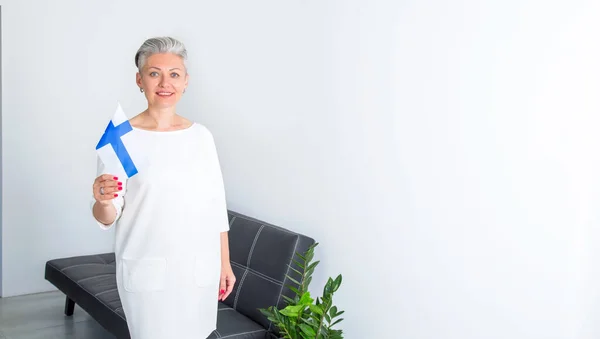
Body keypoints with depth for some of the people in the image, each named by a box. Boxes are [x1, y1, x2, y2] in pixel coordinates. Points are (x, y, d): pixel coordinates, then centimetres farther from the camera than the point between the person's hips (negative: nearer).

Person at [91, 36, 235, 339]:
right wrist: (103, 203, -27)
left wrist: (225, 263, 7)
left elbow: (216, 207, 8)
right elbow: (106, 218, -5)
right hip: (147, 271, -3)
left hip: (200, 270, 3)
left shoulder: (201, 136, 4)